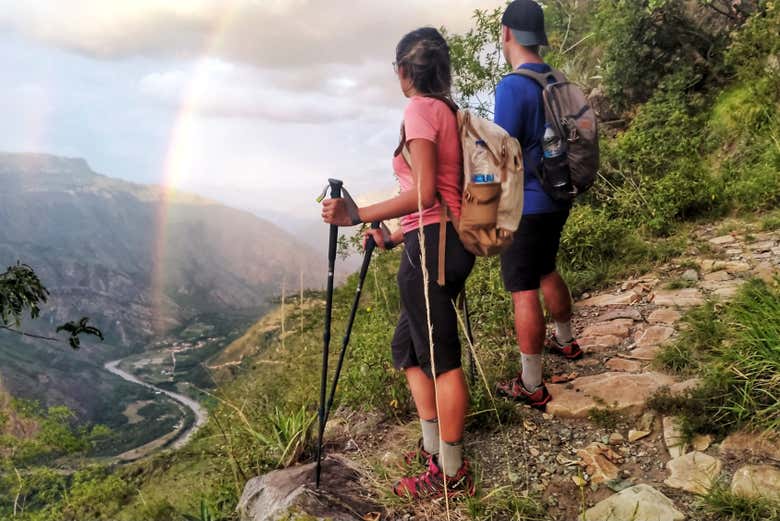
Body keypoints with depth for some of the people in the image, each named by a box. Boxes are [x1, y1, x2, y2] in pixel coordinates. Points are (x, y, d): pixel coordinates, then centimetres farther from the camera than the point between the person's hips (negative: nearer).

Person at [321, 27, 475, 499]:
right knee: (408, 346, 18)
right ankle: (434, 447, 25)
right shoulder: (448, 110, 18)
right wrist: (396, 237, 21)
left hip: (431, 246, -10)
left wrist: (360, 216, -19)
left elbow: (425, 194, -18)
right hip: (450, 242, 10)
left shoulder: (421, 109, -9)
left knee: (440, 358, -2)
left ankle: (452, 473, 11)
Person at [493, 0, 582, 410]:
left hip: (525, 206, -9)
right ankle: (565, 341, 46)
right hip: (558, 199, 9)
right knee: (546, 272, 26)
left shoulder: (512, 87, -18)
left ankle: (532, 387, 7)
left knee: (524, 292, -1)